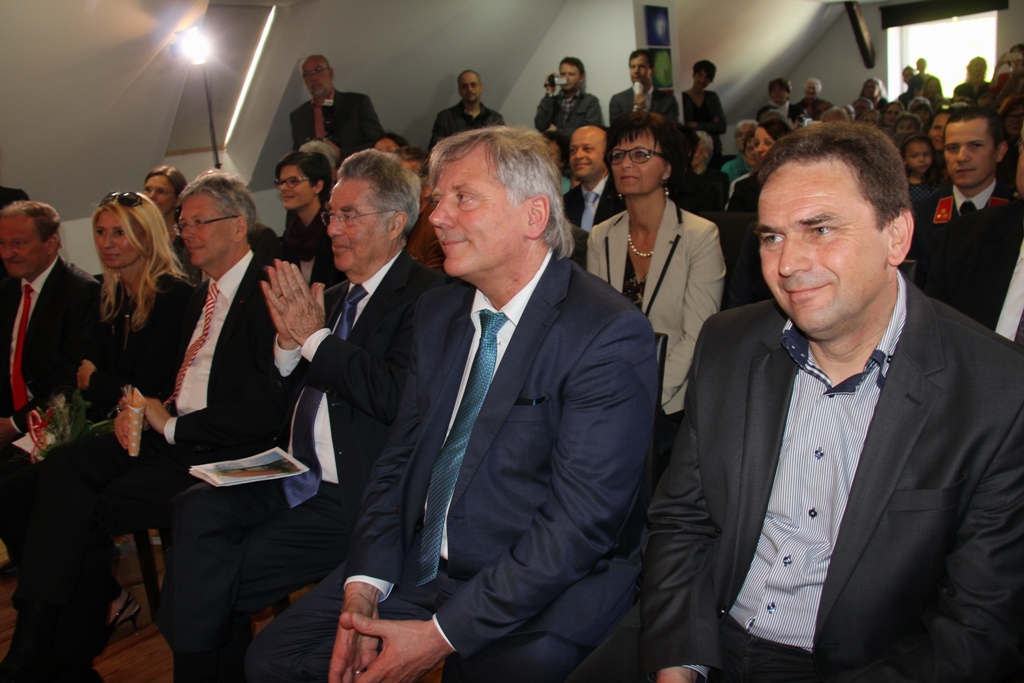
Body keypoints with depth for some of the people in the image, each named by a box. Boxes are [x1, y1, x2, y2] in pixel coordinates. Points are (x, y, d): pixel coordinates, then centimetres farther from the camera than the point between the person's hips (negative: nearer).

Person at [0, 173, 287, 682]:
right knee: (63, 464, -13)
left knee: (91, 510, -18)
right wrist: (147, 409, 0)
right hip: (170, 436, 8)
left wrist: (172, 425, -11)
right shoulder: (203, 294, 19)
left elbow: (264, 410, -20)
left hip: (219, 453, -8)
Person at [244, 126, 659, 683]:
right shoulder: (438, 312, 7)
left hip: (544, 597, -5)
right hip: (416, 567, 6)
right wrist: (364, 589, -6)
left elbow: (581, 519, -20)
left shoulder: (609, 335, -17)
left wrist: (442, 634, -19)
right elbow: (400, 458, 8)